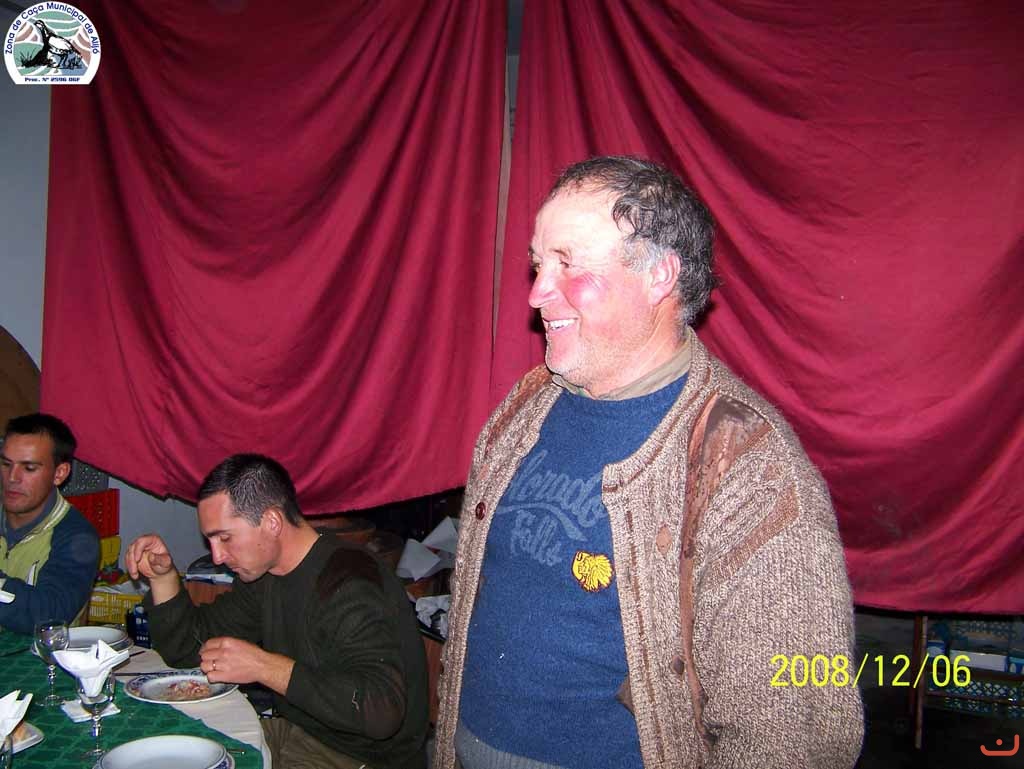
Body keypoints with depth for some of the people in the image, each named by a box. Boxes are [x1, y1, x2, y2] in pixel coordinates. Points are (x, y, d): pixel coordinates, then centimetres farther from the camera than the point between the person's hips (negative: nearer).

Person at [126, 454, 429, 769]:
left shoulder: (353, 587, -26)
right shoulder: (262, 576, 4)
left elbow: (381, 710, -36)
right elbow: (189, 649, 12)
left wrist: (265, 667, -32)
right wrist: (163, 575, -4)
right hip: (296, 732, 8)